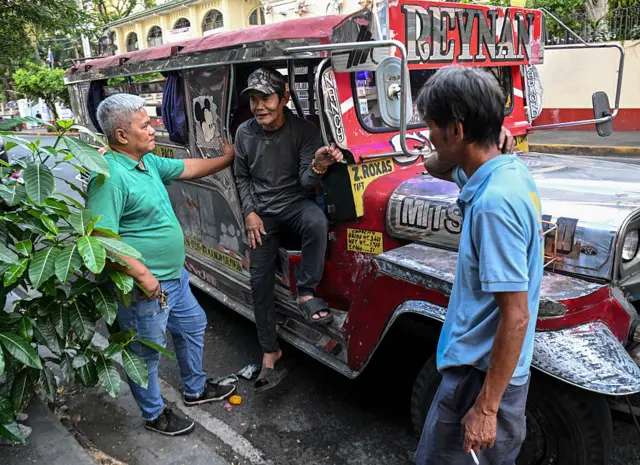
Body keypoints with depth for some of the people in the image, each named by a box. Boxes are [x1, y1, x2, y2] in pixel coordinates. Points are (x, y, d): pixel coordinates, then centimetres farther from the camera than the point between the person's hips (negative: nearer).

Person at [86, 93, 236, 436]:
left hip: (174, 276, 10)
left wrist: (226, 159, 26)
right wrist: (143, 275, -27)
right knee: (147, 355, 11)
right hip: (145, 288, -10)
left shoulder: (148, 161, 4)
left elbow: (187, 168, 20)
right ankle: (154, 415, 34)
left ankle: (196, 389, 47)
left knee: (193, 326, 25)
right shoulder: (110, 176, -25)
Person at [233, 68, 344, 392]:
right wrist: (250, 213, -3)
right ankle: (270, 351, 11)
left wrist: (317, 168, -39)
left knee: (317, 221, -39)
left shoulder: (304, 130, -11)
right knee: (260, 281, -3)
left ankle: (306, 294, -23)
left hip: (295, 203, -2)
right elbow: (242, 178, 11)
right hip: (262, 213, 3)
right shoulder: (244, 133, -1)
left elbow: (306, 183, -15)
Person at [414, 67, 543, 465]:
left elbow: (516, 317, -26)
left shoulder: (493, 202, -28)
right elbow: (436, 168, 17)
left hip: (483, 375, -8)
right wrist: (491, 142, -3)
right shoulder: (508, 168, -1)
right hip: (485, 364, 9)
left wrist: (485, 408, -20)